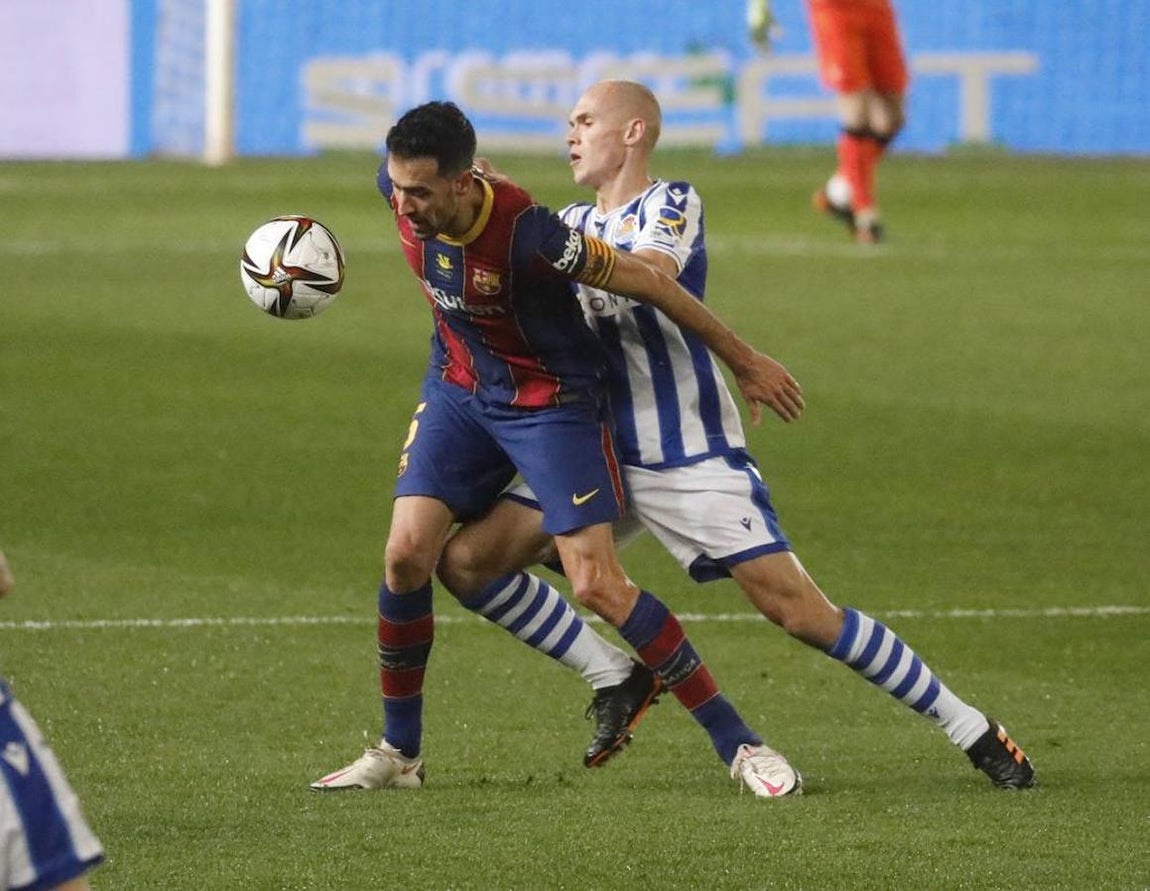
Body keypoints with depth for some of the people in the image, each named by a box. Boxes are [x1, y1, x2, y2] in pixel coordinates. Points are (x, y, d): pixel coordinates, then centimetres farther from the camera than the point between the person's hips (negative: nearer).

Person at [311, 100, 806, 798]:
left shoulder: (527, 234, -34)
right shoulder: (401, 189, -16)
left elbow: (649, 282, -23)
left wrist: (745, 362, -14)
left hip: (553, 400, -6)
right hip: (459, 389, 6)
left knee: (597, 585, -14)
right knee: (406, 553, -9)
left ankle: (739, 744, -3)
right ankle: (398, 754, 7)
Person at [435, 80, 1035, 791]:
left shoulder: (671, 204, -7)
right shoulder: (574, 223, 16)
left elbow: (648, 273, -27)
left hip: (692, 461, -7)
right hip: (598, 456, 7)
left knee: (799, 611, -14)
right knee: (465, 563, -4)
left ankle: (970, 728, -3)